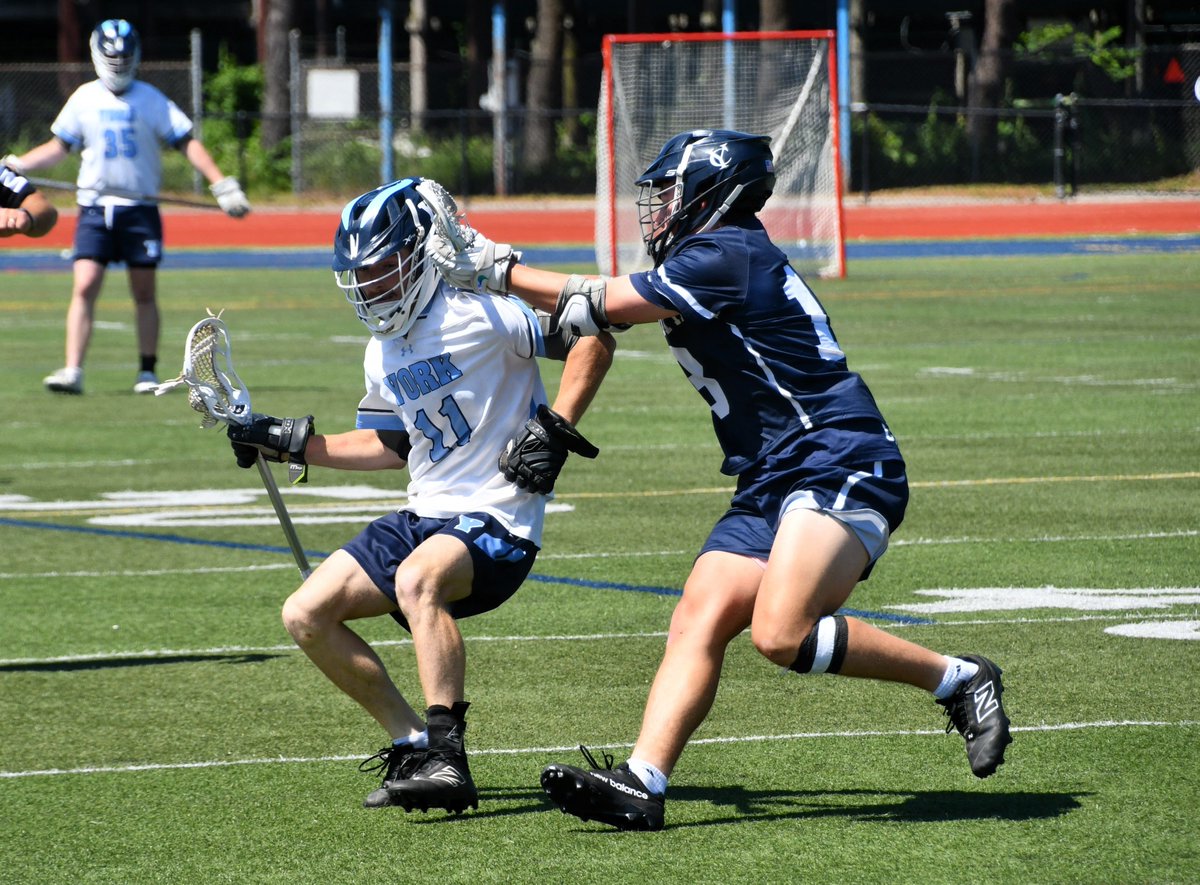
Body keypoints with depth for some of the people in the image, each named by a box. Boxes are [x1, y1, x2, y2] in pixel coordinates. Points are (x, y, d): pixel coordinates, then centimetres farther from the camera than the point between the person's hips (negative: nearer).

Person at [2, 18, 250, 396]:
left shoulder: (150, 100, 0)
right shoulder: (84, 99, 7)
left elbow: (187, 142, -1)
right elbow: (59, 147, 15)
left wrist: (221, 184, -8)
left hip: (140, 208, -1)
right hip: (95, 207, 1)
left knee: (144, 293, 4)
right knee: (84, 287, -10)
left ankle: (147, 371, 13)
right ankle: (72, 371, -12)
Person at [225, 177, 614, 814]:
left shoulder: (478, 311, -12)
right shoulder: (383, 353, 14)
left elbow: (593, 338, -14)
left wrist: (556, 428, -22)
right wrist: (291, 443, 23)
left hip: (496, 519, -9)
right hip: (424, 515, 9)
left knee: (416, 580, -39)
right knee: (307, 615, 0)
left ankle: (445, 756, -39)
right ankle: (412, 742, 6)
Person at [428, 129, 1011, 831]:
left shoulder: (725, 255, -11)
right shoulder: (722, 261, 19)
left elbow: (599, 307, -8)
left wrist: (493, 269, 0)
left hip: (842, 464, -10)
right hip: (772, 483, 10)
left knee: (781, 633, -24)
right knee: (698, 624, -5)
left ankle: (959, 679, -11)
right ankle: (642, 784, -15)